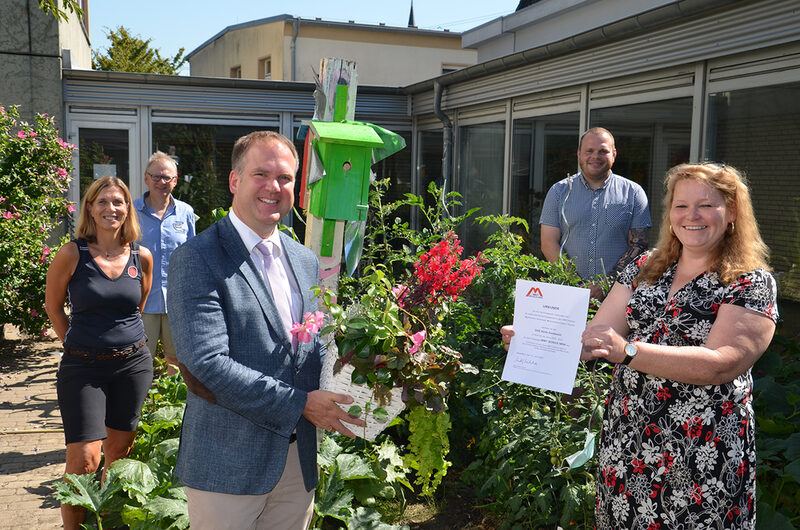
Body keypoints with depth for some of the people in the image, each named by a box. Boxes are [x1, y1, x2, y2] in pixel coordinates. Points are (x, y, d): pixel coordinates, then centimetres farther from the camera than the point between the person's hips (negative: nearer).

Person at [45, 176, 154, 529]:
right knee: (83, 459, -7)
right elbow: (53, 307, 5)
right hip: (83, 367, -3)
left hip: (133, 364, 3)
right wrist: (80, 344, 6)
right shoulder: (72, 254, -8)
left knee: (119, 452, 13)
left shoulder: (141, 257, 1)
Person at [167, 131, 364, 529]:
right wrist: (299, 404, -18)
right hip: (228, 465, -6)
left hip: (298, 462, 6)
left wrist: (342, 399, -4)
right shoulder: (196, 259, -12)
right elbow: (207, 364, -20)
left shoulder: (305, 261, 10)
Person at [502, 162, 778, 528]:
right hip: (625, 441, 4)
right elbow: (596, 335, 1)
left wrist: (628, 352, -31)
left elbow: (720, 364, -20)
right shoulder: (644, 268, 7)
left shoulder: (752, 284, -7)